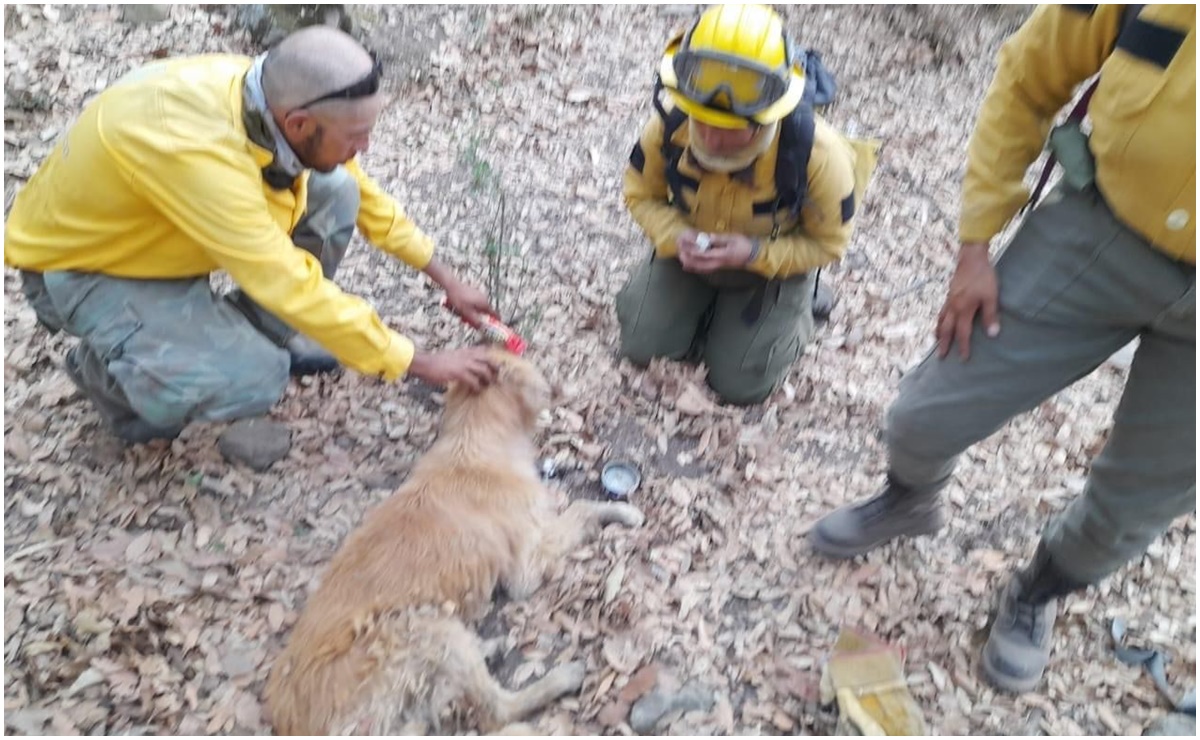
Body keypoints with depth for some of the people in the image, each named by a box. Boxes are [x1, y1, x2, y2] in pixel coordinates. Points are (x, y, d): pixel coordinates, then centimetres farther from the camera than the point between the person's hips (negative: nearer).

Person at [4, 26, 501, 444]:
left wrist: (447, 281, 1)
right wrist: (423, 364, -29)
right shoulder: (193, 147, -40)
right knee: (253, 379, -27)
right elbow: (292, 286, -36)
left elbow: (365, 196, 0)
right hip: (78, 266, -7)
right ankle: (105, 368, 4)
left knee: (333, 193, -10)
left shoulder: (277, 99, -18)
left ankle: (264, 333, 10)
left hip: (156, 234, 7)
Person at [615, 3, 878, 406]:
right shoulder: (667, 128, -30)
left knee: (739, 385, 1)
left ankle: (796, 306, 27)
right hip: (691, 252, 3)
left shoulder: (818, 154, -36)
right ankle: (707, 303, 28)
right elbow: (641, 195, -9)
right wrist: (675, 237, -31)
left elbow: (828, 242, -20)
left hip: (774, 264, -2)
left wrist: (752, 253, -36)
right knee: (641, 346, 1)